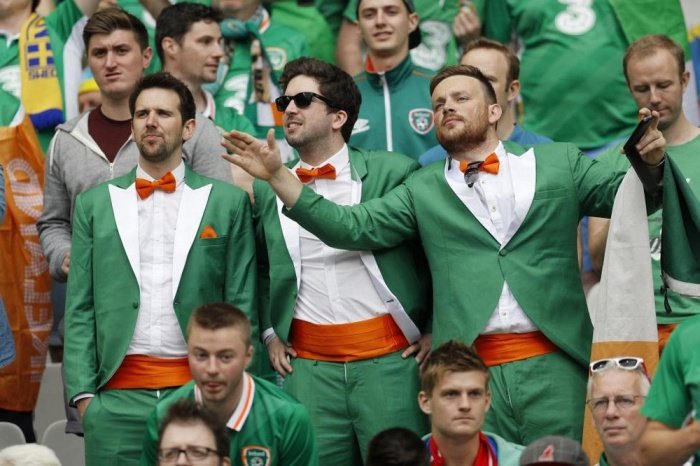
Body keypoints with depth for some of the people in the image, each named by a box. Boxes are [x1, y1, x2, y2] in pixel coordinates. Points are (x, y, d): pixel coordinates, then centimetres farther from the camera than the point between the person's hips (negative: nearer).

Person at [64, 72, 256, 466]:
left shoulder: (227, 201, 8)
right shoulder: (95, 204, 12)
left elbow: (241, 305, 6)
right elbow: (80, 310, 9)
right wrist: (82, 392, -1)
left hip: (202, 391, -1)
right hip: (116, 396, 1)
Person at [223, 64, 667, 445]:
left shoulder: (559, 164, 13)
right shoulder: (424, 190, 15)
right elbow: (351, 227, 8)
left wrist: (649, 163, -6)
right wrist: (278, 175, -1)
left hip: (553, 362, -1)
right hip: (471, 372, 1)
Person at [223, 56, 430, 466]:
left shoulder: (393, 172, 0)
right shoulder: (267, 189, 11)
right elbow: (260, 266, 25)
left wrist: (435, 331, 3)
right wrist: (269, 332, 15)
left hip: (389, 357, -3)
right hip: (307, 364, 3)